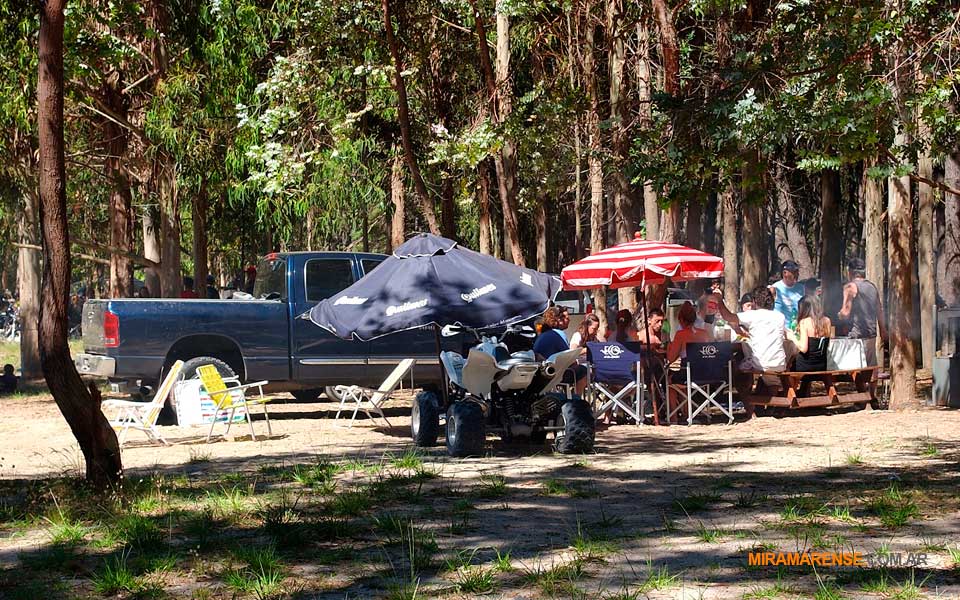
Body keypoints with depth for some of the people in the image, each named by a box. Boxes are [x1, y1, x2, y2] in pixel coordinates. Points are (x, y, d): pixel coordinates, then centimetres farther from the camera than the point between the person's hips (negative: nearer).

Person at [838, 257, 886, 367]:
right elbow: (880, 311, 18)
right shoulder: (872, 287, 13)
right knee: (871, 367, 12)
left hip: (857, 334, -7)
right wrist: (883, 330, 26)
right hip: (872, 334, 7)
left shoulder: (851, 287, -8)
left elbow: (845, 313, -12)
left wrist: (839, 314, 9)